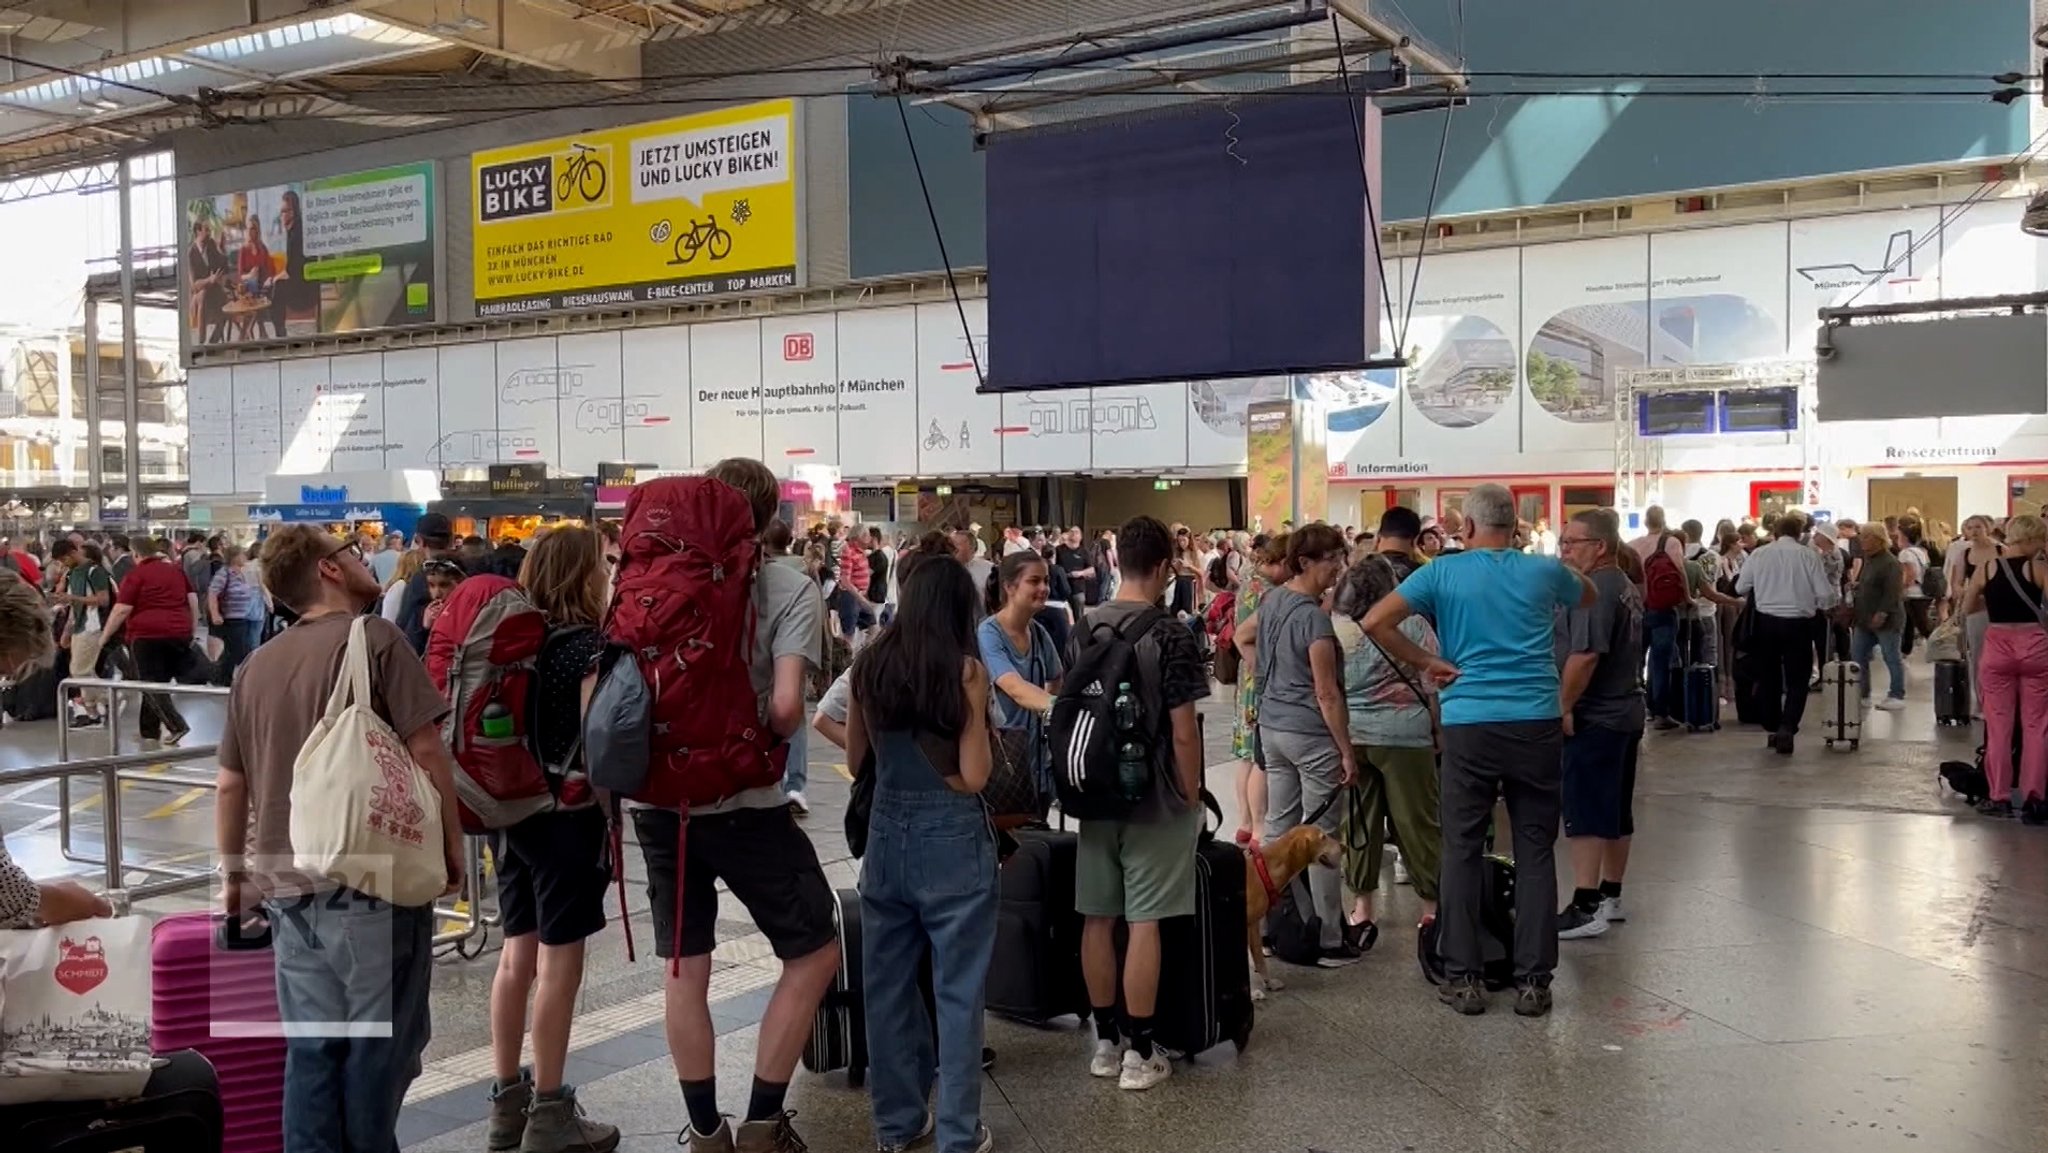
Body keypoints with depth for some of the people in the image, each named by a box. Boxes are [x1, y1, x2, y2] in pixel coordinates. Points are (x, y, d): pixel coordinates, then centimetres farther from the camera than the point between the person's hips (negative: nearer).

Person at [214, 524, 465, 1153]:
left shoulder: (257, 665, 10)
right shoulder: (374, 638, -9)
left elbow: (230, 783, 14)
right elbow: (426, 751, -13)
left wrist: (234, 876, 24)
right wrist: (452, 846, -3)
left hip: (288, 888, 6)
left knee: (311, 1049, 12)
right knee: (378, 1044, 6)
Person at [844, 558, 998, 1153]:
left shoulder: (869, 663, 2)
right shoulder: (965, 668, -10)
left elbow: (855, 758, 12)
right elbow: (974, 775, -12)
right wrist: (977, 715, 4)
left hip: (886, 832, 4)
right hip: (952, 838, -4)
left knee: (887, 982, 15)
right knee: (957, 988, 5)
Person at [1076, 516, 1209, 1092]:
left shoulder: (1086, 628, 5)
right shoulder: (1170, 633, -14)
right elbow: (1183, 730, -15)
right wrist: (1192, 795, -3)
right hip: (1155, 800, -6)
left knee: (1098, 919, 10)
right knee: (1143, 922, -1)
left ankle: (1106, 1042, 21)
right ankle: (1139, 1053, 6)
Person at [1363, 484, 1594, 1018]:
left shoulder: (1443, 572, 0)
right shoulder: (1544, 571, 7)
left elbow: (1375, 623, -9)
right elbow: (1588, 596, 30)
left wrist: (1426, 663, 0)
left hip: (1468, 725, -1)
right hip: (1538, 723, 2)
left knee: (1462, 852, 8)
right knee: (1535, 853, 8)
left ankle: (1463, 978, 11)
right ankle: (1533, 981, 11)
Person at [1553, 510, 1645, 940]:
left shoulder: (1594, 591, -18)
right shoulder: (1627, 588, 15)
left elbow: (1585, 655, -26)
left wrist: (1564, 706, -19)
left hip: (1593, 718, -10)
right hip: (1625, 712, 10)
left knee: (1585, 814, -7)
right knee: (1616, 811, 15)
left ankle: (1586, 907, -6)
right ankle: (1611, 896, 24)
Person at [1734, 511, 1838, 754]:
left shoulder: (1759, 554, -1)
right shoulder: (1808, 555, -6)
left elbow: (1740, 588, 6)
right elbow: (1825, 594, -6)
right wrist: (1837, 597, 17)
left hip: (1766, 621, 2)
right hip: (1798, 623, -2)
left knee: (1769, 676, 16)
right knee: (1797, 680, 6)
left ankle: (1773, 729, 24)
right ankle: (1787, 727, -12)